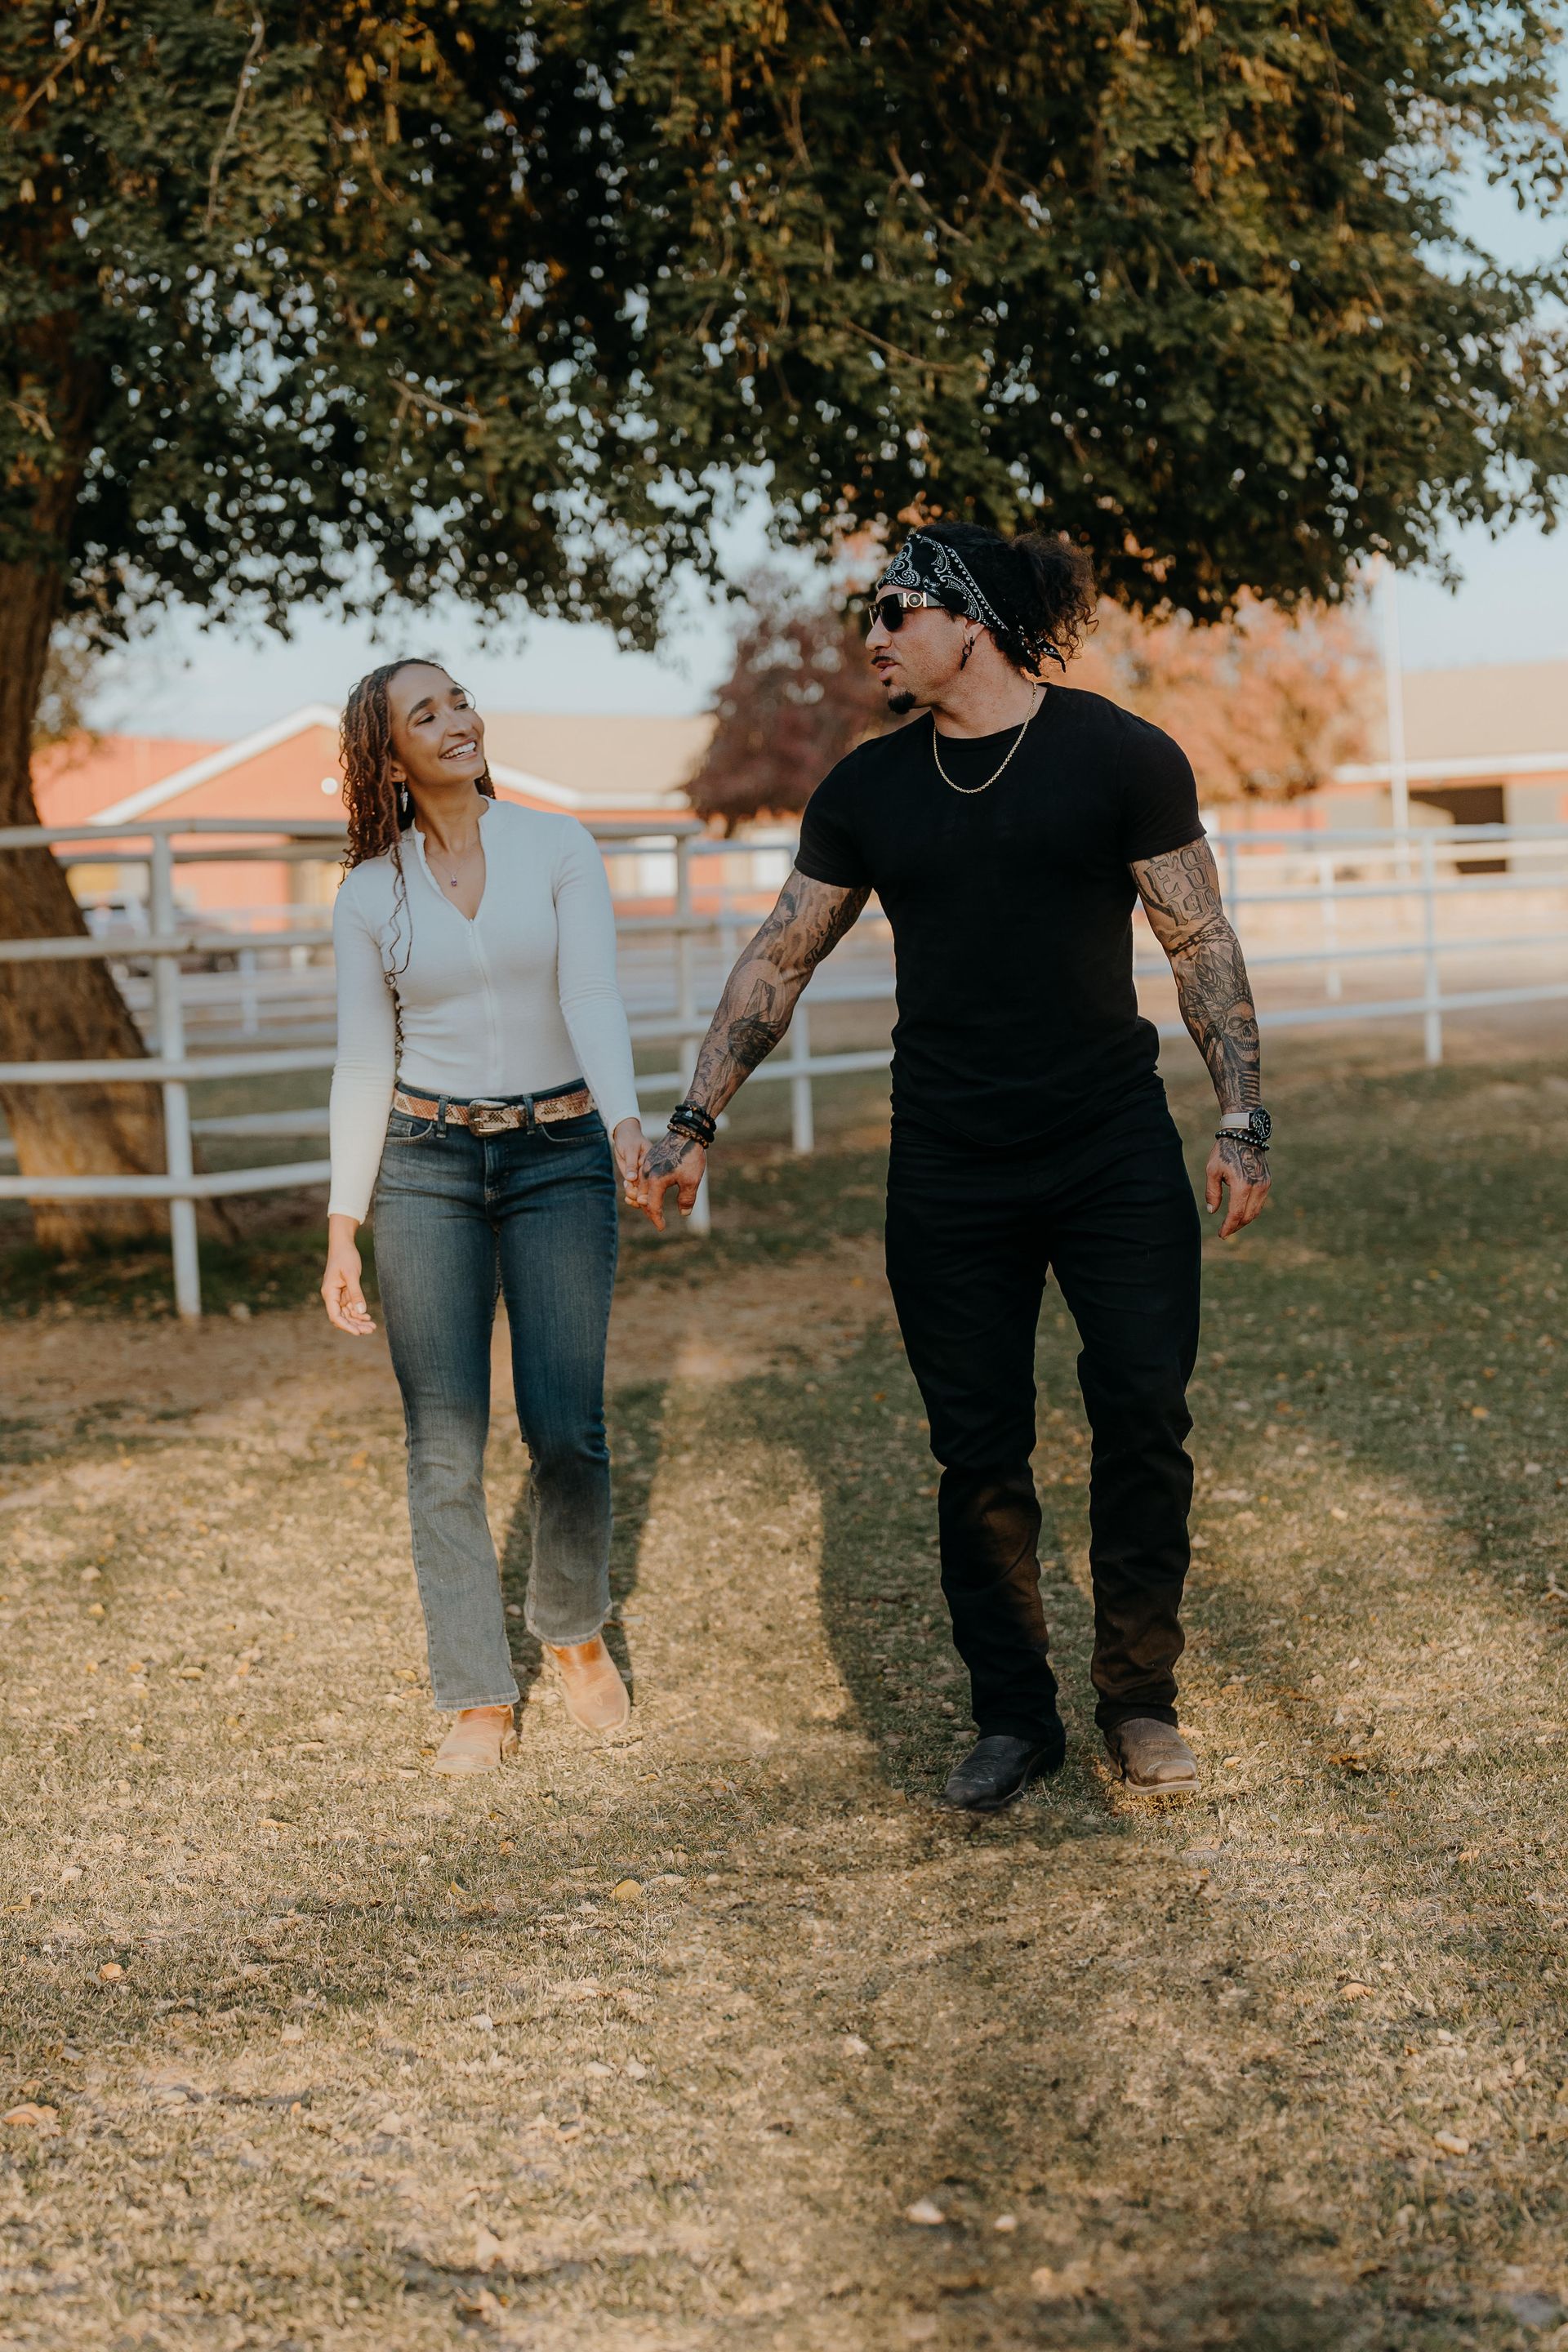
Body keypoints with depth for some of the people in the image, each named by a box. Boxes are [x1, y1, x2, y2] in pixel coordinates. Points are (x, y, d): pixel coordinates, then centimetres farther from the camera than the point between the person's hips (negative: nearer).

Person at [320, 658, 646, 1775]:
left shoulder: (558, 847, 0)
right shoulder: (371, 894, 4)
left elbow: (593, 998, -12)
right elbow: (363, 1066, 5)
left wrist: (626, 1119, -30)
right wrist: (342, 1232, 1)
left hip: (559, 1157, -1)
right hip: (426, 1166, 1)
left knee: (568, 1430, -7)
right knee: (446, 1446, -2)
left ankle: (575, 1630, 22)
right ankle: (480, 1699, 9)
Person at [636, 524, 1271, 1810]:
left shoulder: (1119, 756, -3)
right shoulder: (868, 788, 6)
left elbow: (1202, 943, 0)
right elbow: (779, 959, 12)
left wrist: (1241, 1119, -6)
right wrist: (696, 1121, 7)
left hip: (1115, 1151, -2)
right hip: (949, 1173, 2)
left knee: (1145, 1419, -3)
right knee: (980, 1449, 4)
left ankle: (1141, 1698, 13)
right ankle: (1014, 1714, 17)